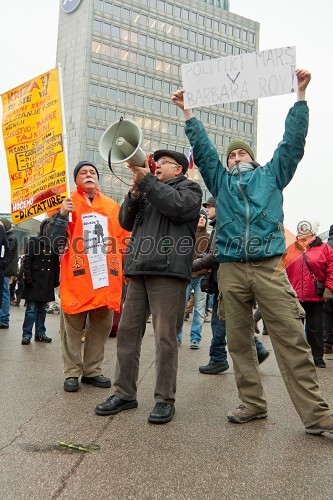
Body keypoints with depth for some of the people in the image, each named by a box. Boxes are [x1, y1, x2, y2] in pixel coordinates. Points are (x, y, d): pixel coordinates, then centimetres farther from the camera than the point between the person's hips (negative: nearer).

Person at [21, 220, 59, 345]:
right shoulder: (33, 241, -1)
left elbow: (56, 263, 13)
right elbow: (27, 260, -5)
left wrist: (56, 279, 9)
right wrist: (27, 277, -13)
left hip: (47, 281, 4)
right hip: (34, 280, -4)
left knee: (42, 308, 10)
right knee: (31, 308, -4)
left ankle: (40, 333, 17)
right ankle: (26, 335, 1)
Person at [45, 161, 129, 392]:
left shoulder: (112, 206, 13)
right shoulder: (68, 204, 4)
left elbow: (124, 239, 17)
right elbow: (55, 240, -3)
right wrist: (62, 215, -17)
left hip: (107, 277, 3)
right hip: (77, 276, -3)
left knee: (102, 325, 9)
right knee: (73, 326, 1)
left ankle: (92, 370, 21)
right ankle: (72, 373, 12)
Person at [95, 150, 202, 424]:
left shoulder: (189, 187, 12)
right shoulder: (149, 191, 30)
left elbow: (177, 206, -11)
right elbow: (126, 221, 19)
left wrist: (147, 180, -6)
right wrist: (135, 191, 5)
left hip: (168, 270, -6)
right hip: (139, 270, 7)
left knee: (165, 336, -5)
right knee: (127, 332, 5)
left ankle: (165, 399, 5)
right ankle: (124, 393, 15)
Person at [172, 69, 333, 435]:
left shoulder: (271, 174, 19)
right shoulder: (220, 181, 22)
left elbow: (293, 139, 14)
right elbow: (202, 147, 19)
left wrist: (300, 94, 12)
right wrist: (187, 110, 18)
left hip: (268, 266, -2)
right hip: (230, 269, 3)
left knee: (292, 339, -7)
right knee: (238, 341, 5)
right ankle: (252, 404, 18)